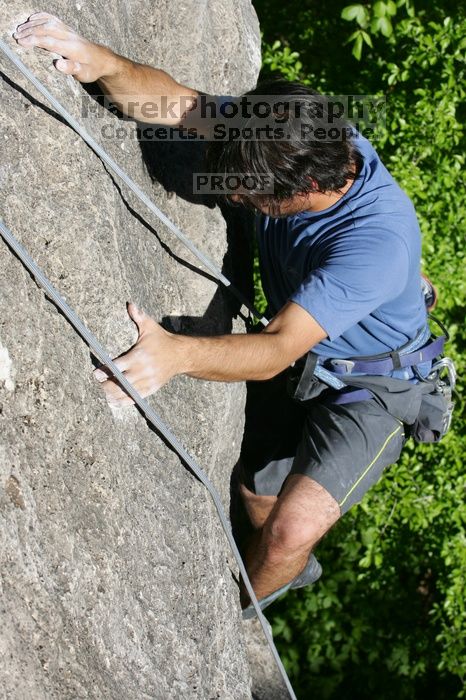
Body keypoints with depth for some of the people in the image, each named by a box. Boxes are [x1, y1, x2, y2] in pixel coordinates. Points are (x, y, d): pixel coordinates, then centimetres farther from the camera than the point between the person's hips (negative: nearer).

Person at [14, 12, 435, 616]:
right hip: (296, 352, 7)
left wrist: (179, 353, -61)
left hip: (367, 388, -6)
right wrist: (101, 64, -41)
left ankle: (239, 606, 19)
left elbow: (277, 351, -44)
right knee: (256, 491, 20)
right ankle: (296, 568, 55)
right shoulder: (304, 134, -22)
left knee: (291, 530, -17)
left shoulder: (379, 238, -41)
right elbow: (174, 104, -22)